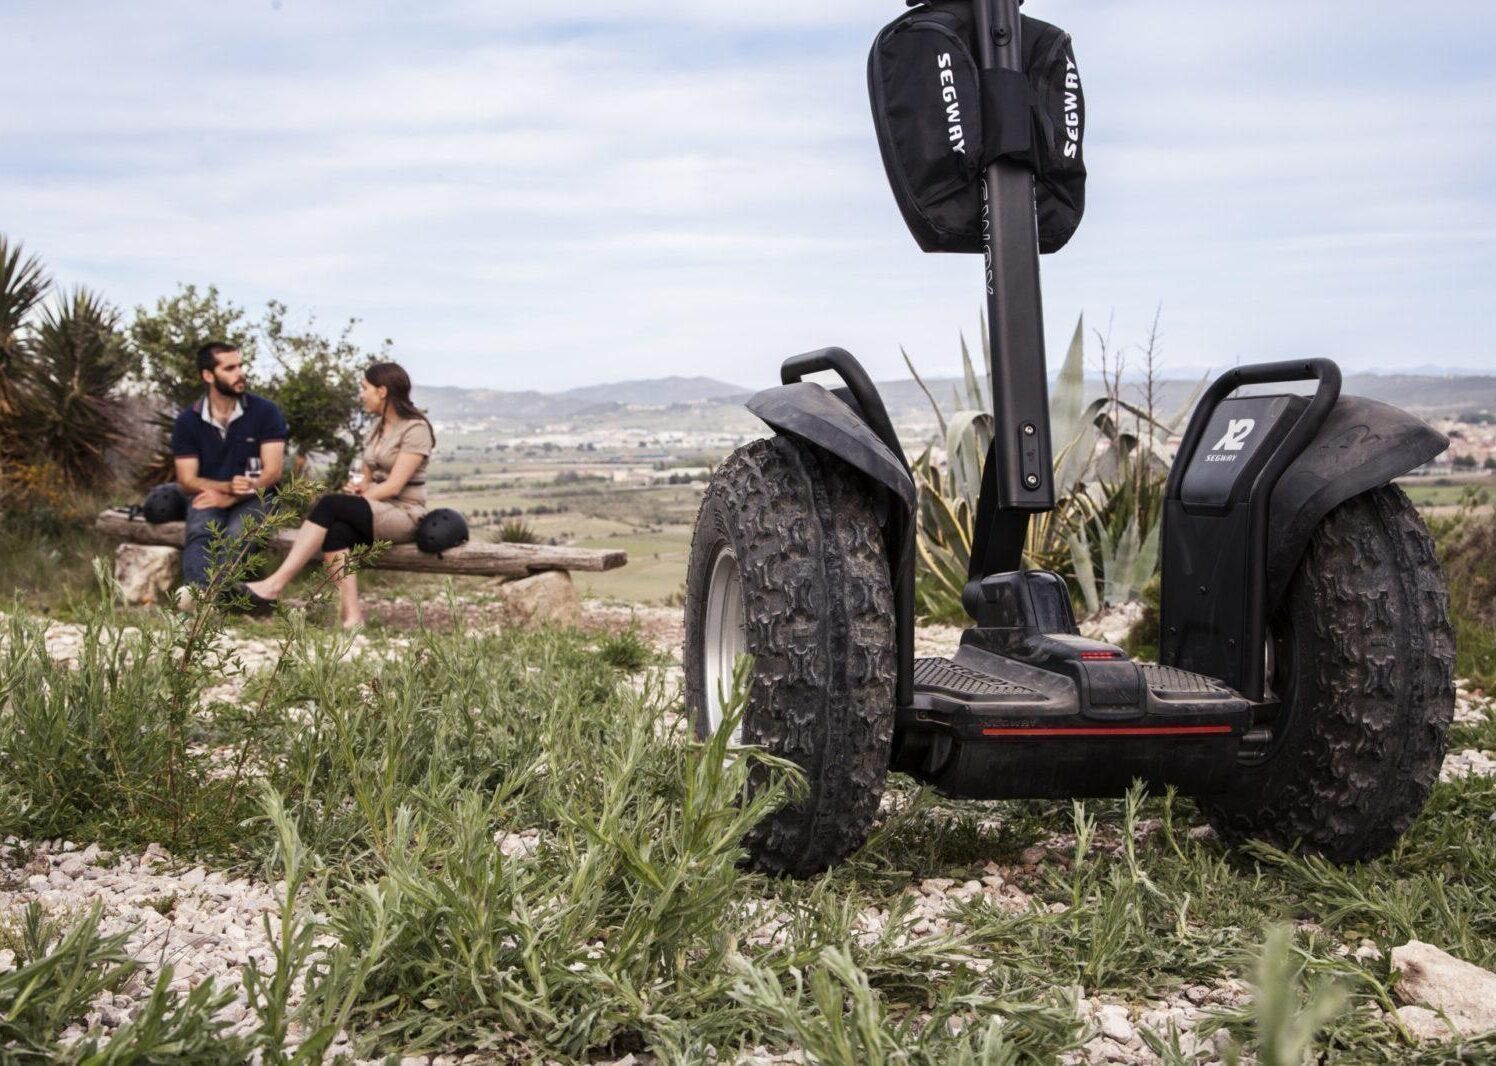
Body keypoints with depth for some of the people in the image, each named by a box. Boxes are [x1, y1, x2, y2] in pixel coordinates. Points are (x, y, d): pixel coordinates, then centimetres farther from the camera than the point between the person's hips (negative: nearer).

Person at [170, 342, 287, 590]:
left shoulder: (265, 412, -1)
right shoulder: (187, 422, 4)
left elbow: (272, 472, -6)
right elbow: (186, 481, 1)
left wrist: (230, 498, -17)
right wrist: (227, 486, -19)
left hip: (255, 498, -1)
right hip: (209, 497, 2)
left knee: (236, 535, -35)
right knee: (199, 536, -33)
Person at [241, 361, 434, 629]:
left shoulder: (415, 428, -7)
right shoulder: (378, 426, 19)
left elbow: (394, 486, -14)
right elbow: (367, 477, 18)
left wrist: (357, 497, -11)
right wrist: (356, 487, -4)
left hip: (404, 514, -7)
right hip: (375, 511, 7)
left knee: (330, 505, -28)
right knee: (336, 529, -28)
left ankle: (275, 585, -33)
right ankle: (351, 616, -40)